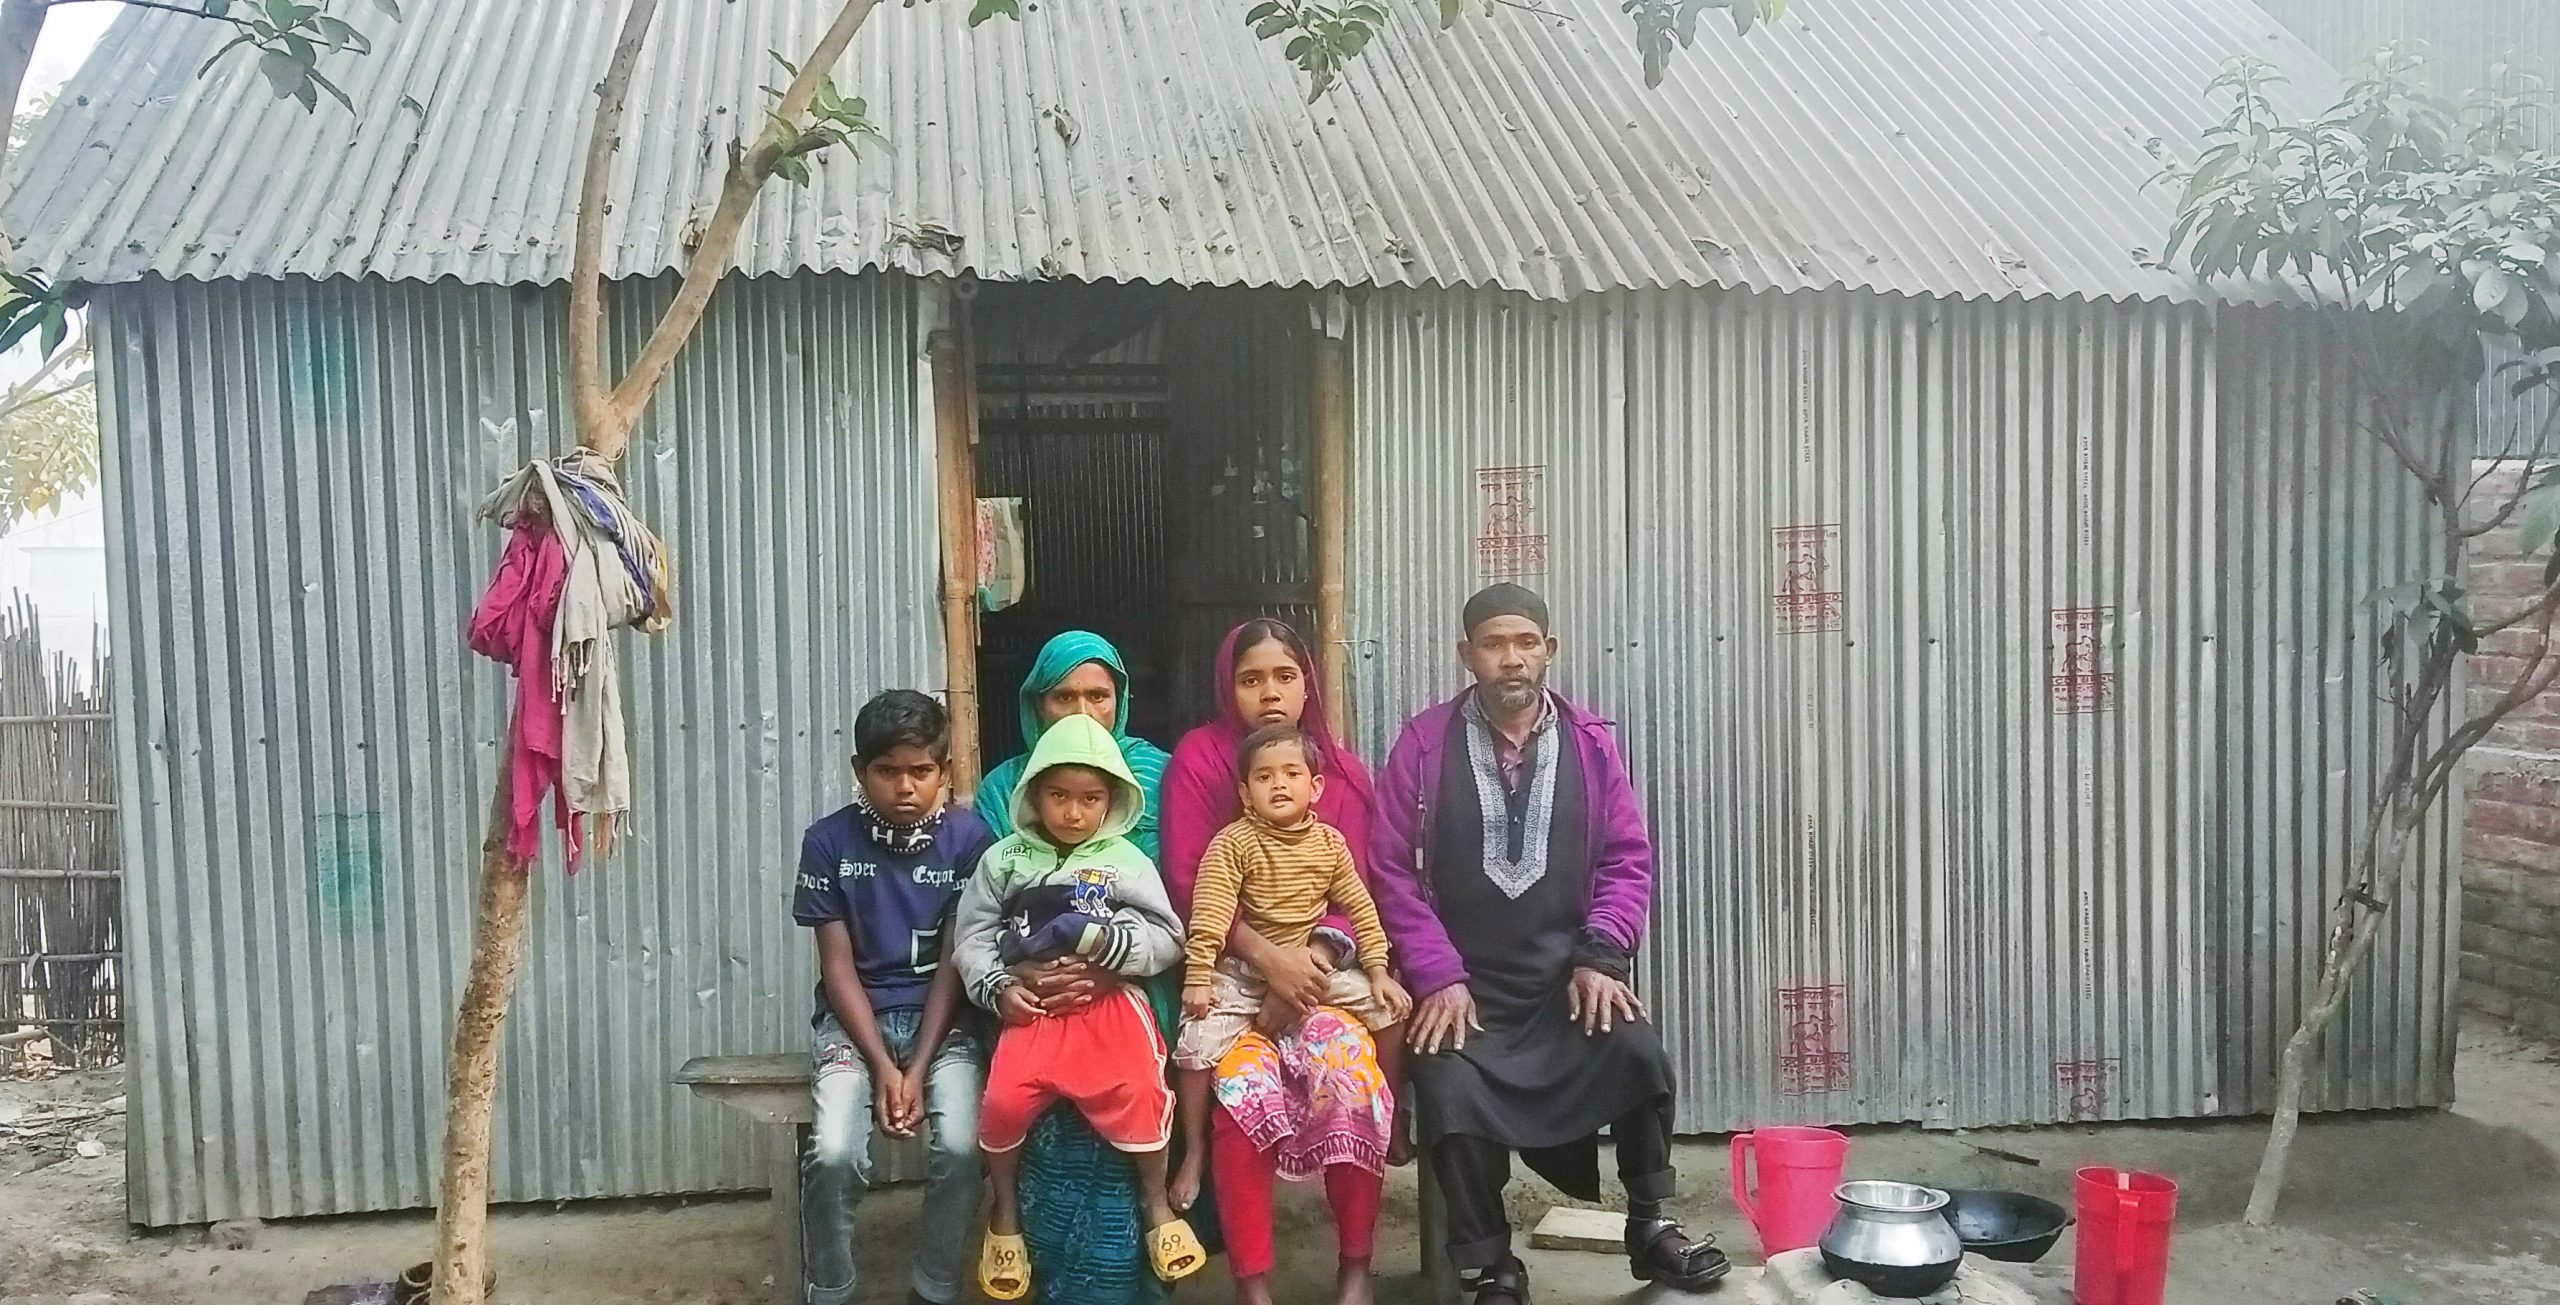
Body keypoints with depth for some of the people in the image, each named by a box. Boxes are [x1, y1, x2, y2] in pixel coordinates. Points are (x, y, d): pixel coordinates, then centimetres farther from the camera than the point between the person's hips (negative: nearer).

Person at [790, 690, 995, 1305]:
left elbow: (955, 962, -5)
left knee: (960, 1148, -24)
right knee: (834, 1154, -23)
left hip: (942, 1020, 0)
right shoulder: (828, 842, -4)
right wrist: (882, 1068, -13)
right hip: (855, 1020, 0)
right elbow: (838, 967, -4)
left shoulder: (969, 837, -5)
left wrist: (919, 1068, -13)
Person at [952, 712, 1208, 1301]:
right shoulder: (1004, 859, 12)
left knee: (1138, 1094, -25)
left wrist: (1100, 941, -12)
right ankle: (1006, 1213, 8)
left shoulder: (1124, 860, 8)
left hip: (1109, 1003, -1)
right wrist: (997, 988, -6)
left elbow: (1167, 937, 3)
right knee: (1003, 1102, -21)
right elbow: (971, 936, 11)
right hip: (1032, 1008, 1)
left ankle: (1158, 1203, 2)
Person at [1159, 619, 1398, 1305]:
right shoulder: (1199, 756, 0)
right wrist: (1268, 957, -19)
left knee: (1353, 1074, -27)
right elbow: (1188, 882, -7)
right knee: (1247, 1090, -30)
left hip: (1316, 966, 2)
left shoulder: (1344, 772, 9)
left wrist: (1311, 964, -17)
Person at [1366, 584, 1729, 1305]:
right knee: (1450, 1094, -25)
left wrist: (1599, 958, -9)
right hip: (1464, 982, -2)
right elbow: (1393, 868, -4)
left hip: (1568, 975, 2)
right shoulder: (1425, 743, -1)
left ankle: (1651, 1229, 4)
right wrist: (1437, 976, -13)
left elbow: (1629, 860, 5)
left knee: (1641, 1054, -22)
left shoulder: (1589, 742, 5)